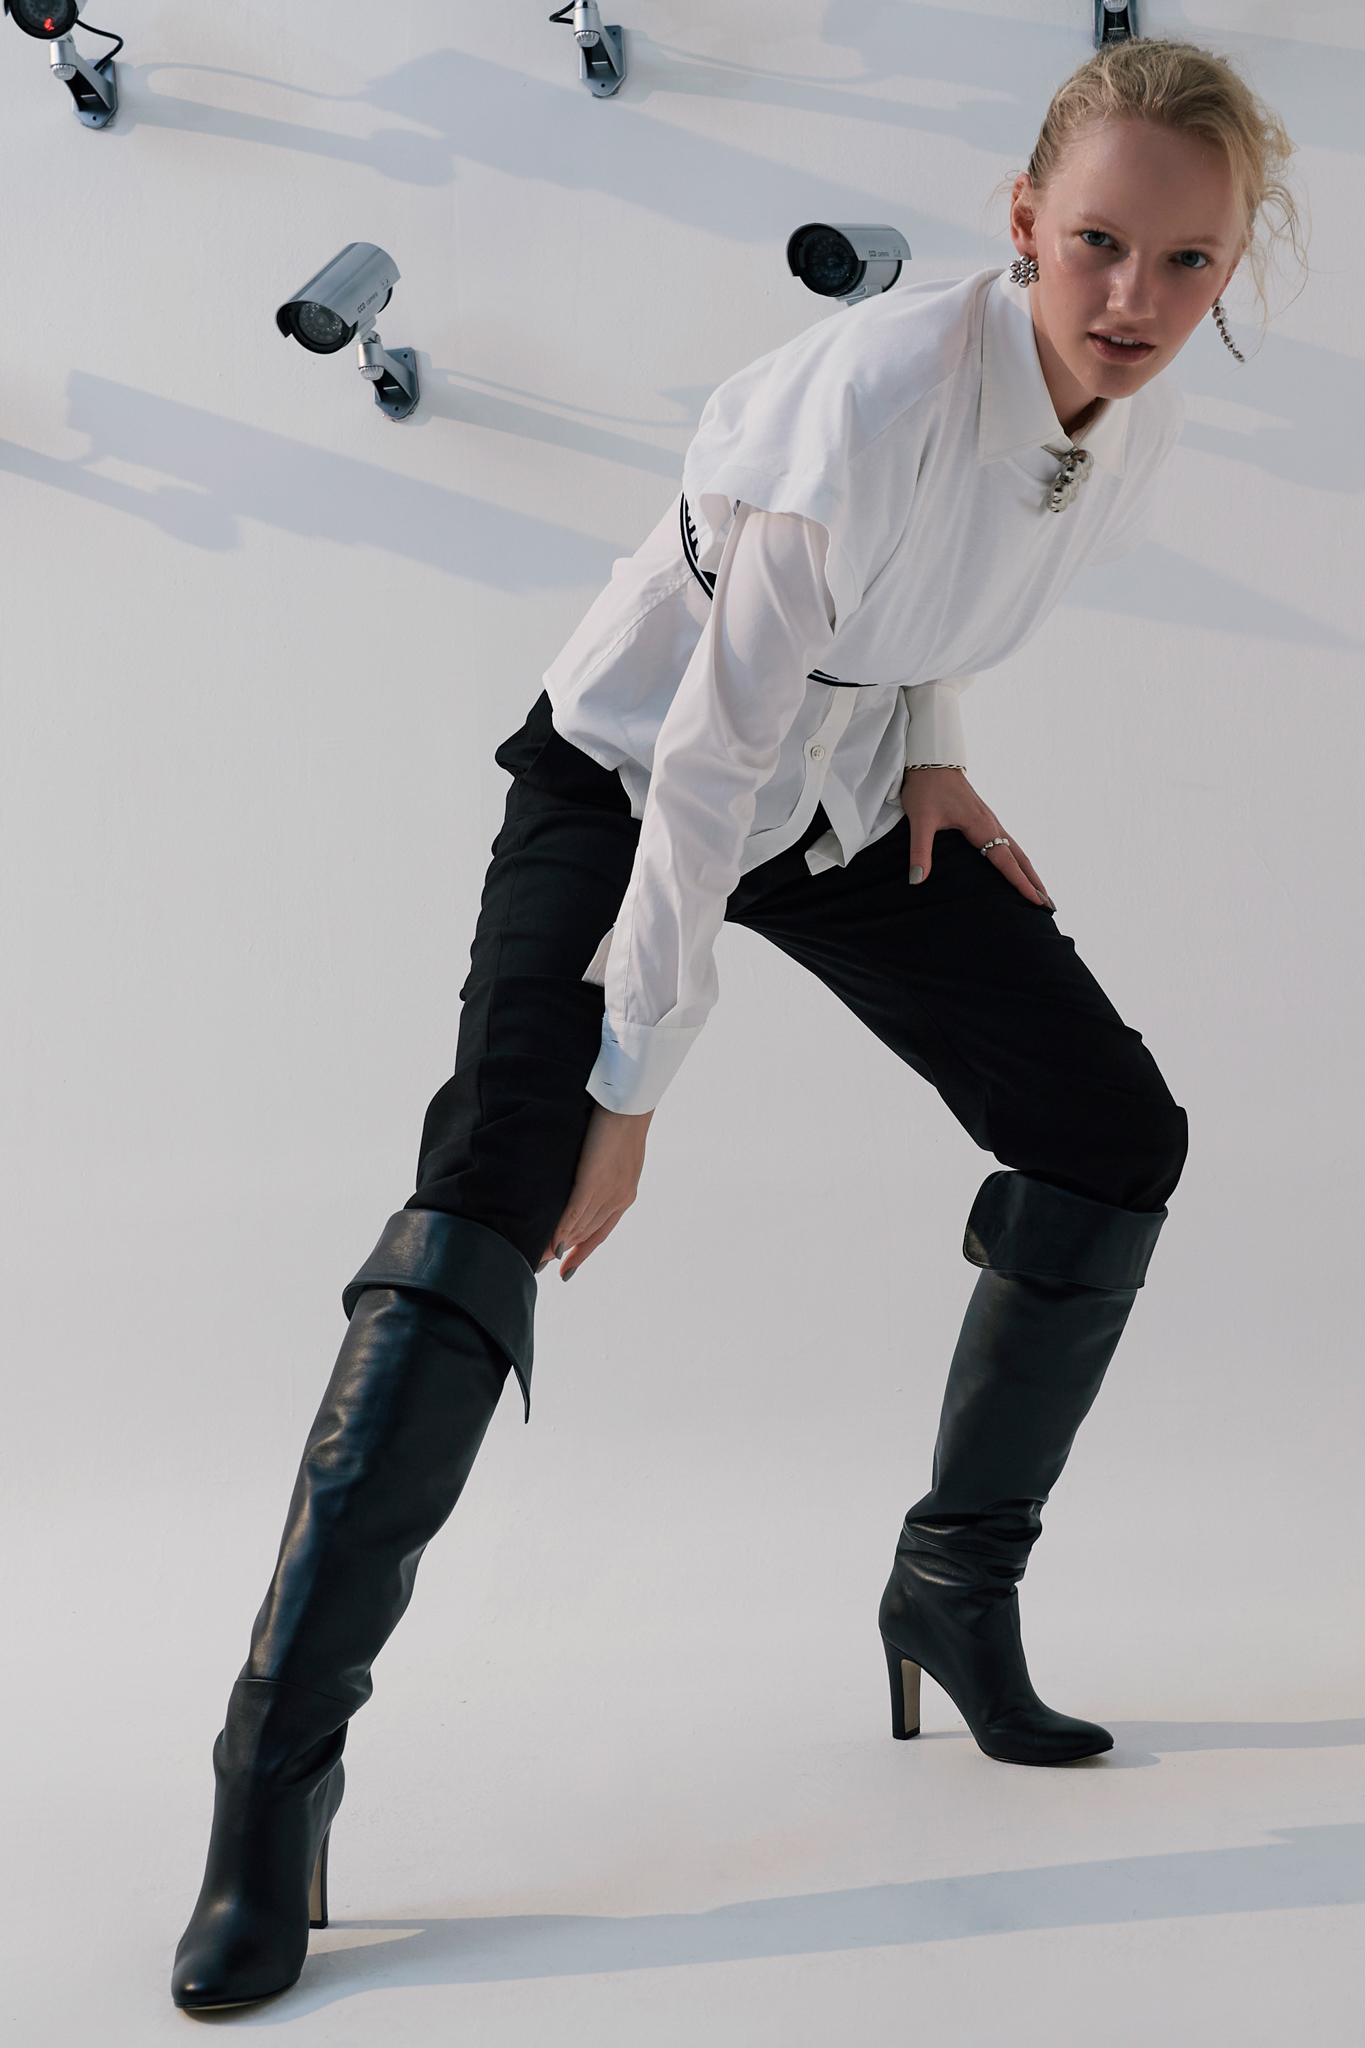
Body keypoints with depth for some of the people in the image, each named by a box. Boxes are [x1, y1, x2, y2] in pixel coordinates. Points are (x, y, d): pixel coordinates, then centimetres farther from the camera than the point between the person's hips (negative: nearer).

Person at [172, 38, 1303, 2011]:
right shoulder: (886, 387, -32)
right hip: (631, 779, -7)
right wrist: (634, 1084, -26)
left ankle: (956, 1587, 20)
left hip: (856, 802, 7)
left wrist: (934, 743, 0)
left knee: (1116, 1135, 2)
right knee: (492, 1197, -23)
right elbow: (711, 755, -29)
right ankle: (277, 1777, -15)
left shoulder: (1138, 415, -10)